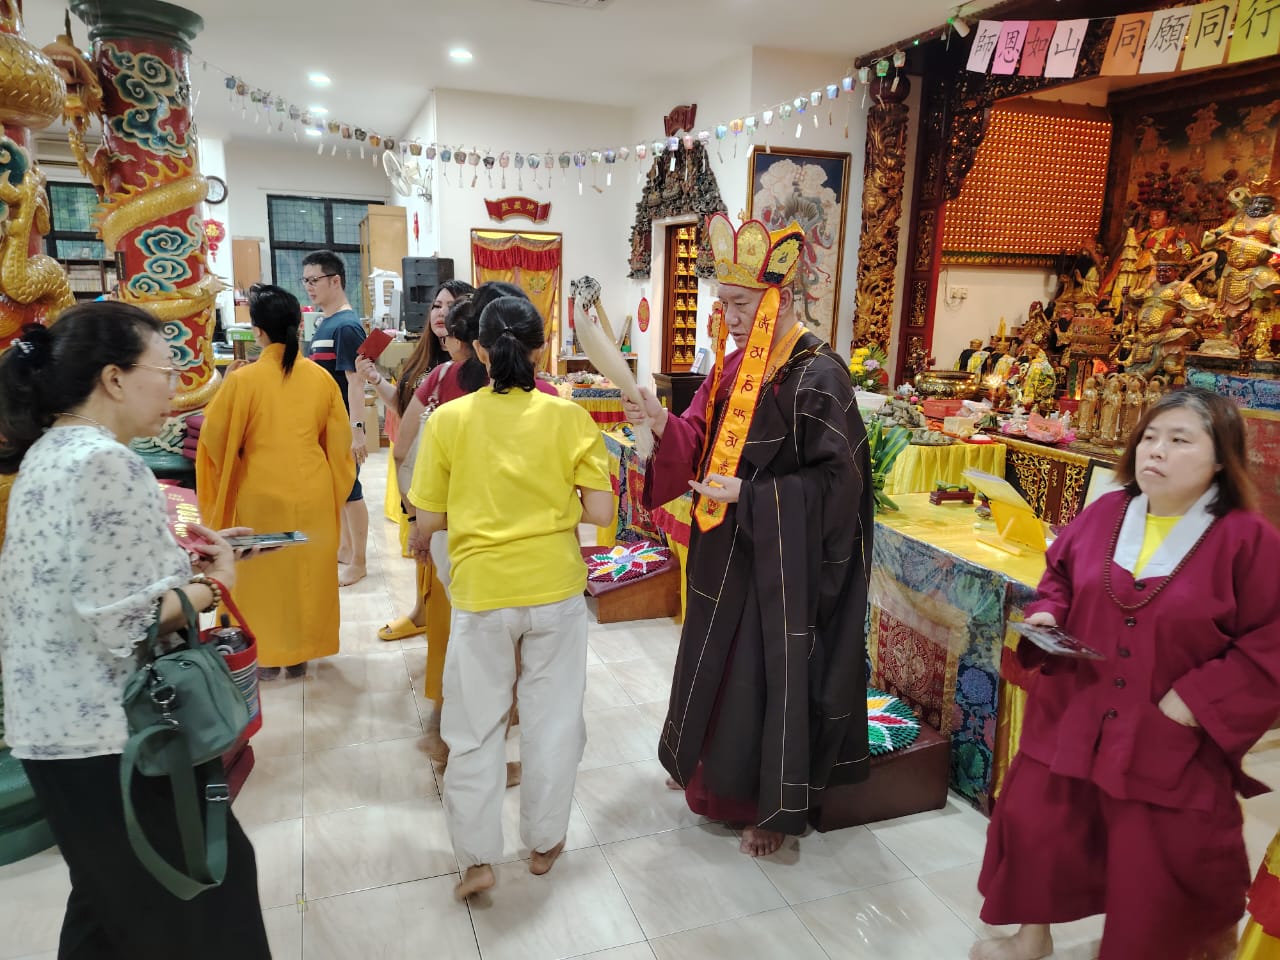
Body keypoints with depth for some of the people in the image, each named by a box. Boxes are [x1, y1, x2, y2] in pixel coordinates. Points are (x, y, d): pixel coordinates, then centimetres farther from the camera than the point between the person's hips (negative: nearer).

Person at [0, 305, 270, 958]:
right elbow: (123, 622, -26)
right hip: (108, 734, -10)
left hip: (56, 723, 10)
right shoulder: (107, 464, -22)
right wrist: (213, 583, -11)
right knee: (201, 890, 7)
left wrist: (182, 554, 8)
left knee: (112, 899, 25)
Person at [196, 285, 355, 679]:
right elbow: (339, 440, 2)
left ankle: (266, 655, 22)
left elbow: (215, 437, -4)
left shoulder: (243, 380, -13)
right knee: (307, 568, 15)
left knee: (265, 571, 13)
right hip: (313, 491, 3)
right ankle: (300, 652, 26)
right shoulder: (321, 377, -5)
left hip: (262, 492, -3)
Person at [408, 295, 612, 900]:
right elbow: (600, 511, -9)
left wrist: (419, 540, 16)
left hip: (481, 591, 0)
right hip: (556, 587, 1)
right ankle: (544, 842, 32)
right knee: (553, 721, 17)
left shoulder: (448, 420, -8)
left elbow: (429, 520, -6)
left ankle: (476, 859, 23)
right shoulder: (568, 418, -8)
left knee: (475, 729, 16)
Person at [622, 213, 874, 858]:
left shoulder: (818, 374, -17)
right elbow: (700, 441, 5)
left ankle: (773, 806, 24)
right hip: (725, 550, 8)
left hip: (783, 556, -8)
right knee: (714, 656, 20)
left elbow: (835, 478, -18)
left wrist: (748, 495, -23)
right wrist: (663, 423, -15)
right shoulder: (732, 368, 7)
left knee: (772, 670, 4)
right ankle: (707, 768, 43)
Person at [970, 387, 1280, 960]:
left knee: (1160, 872, 11)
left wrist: (1195, 701, -17)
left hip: (1171, 744, -4)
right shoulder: (1103, 515, 0)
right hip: (1072, 720, 4)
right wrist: (1046, 616, -4)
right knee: (1036, 825, 13)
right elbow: (1059, 577, 15)